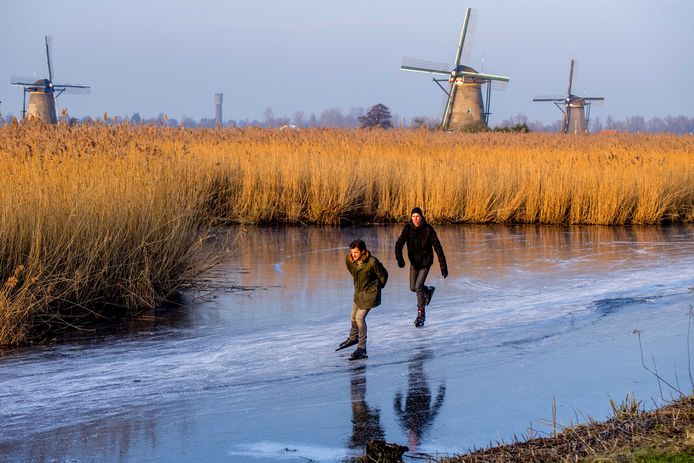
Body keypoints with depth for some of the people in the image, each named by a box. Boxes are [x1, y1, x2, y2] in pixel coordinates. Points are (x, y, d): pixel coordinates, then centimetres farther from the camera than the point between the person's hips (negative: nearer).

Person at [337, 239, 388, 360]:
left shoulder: (372, 263, -28)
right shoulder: (349, 260, -11)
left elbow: (383, 276, -11)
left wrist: (378, 288, 3)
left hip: (369, 293, -7)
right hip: (358, 292, 7)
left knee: (360, 318, -13)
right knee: (354, 316, 21)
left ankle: (362, 347, -4)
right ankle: (353, 338, 48)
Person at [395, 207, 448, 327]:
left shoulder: (428, 230, -18)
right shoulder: (408, 228, -11)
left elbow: (438, 248, -16)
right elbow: (399, 244, -19)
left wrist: (443, 266, -19)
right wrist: (399, 258, -38)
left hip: (425, 262, -4)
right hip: (414, 262, 4)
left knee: (418, 287, -15)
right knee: (413, 288, 11)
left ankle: (421, 314, -4)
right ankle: (428, 290, 44)